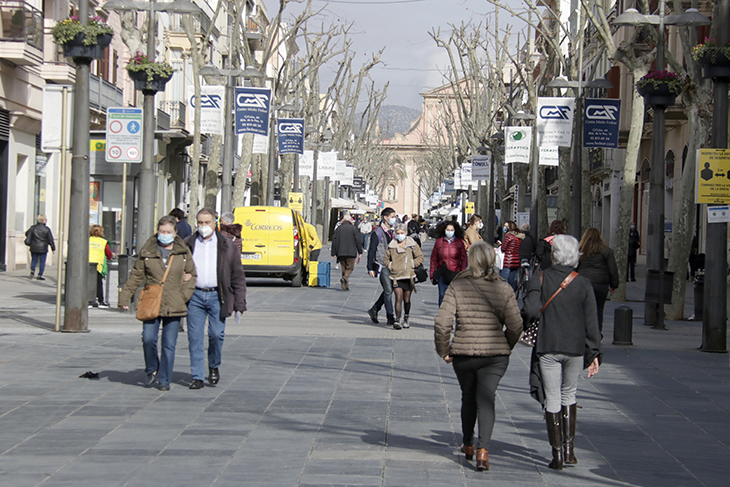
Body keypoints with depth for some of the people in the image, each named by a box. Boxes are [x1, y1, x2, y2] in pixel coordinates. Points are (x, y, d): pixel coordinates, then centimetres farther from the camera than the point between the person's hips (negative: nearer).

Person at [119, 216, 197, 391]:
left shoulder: (184, 252, 7)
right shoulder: (147, 251, 5)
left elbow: (192, 275, 13)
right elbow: (136, 276, 10)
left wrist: (184, 296, 0)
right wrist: (125, 297, 5)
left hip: (174, 305, 0)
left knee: (169, 344, 1)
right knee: (148, 339, -12)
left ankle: (164, 380, 12)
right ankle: (151, 370, 14)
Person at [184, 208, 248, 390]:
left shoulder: (226, 246, 8)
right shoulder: (187, 245, 10)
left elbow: (238, 276, 8)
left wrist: (239, 303, 1)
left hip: (217, 296, -1)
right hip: (195, 296, 1)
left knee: (216, 334, -6)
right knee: (195, 337, -2)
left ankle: (214, 367, 21)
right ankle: (197, 377, 5)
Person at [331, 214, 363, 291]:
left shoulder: (338, 229, 8)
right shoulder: (353, 228, -1)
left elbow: (334, 241, 7)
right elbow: (358, 240, -2)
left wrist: (334, 253, 11)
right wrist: (360, 252, 4)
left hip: (340, 253, 3)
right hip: (351, 252, -3)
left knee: (344, 268, 10)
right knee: (350, 267, 3)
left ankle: (346, 286, 7)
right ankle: (344, 278, -26)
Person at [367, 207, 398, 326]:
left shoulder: (393, 232, 15)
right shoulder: (377, 233, -6)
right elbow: (371, 251, -6)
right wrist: (370, 268, -10)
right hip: (382, 266, -7)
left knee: (389, 290, 10)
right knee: (388, 291, -9)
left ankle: (374, 310, 26)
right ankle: (390, 317, -6)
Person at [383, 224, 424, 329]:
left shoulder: (412, 244, 3)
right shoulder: (391, 245, 7)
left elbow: (420, 257, 5)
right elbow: (385, 259, 17)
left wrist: (412, 264, -5)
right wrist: (390, 266, 1)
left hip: (409, 276, 0)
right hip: (396, 276, 0)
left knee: (407, 299, 9)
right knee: (398, 298, -12)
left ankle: (406, 319, 26)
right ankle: (398, 320, -15)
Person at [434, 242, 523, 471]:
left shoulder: (457, 287, -6)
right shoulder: (503, 288, -4)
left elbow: (442, 323, -10)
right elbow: (516, 325, -5)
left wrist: (444, 350, 4)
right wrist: (506, 346, 13)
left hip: (463, 353, 1)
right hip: (495, 354, -1)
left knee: (468, 398, 19)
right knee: (486, 399, 0)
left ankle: (468, 445, 35)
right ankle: (483, 448, -18)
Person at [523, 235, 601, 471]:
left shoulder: (540, 280, -5)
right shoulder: (583, 284, -2)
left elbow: (531, 311, -18)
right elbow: (591, 322, -3)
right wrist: (594, 354, 1)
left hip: (548, 348, -2)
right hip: (575, 348, 2)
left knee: (552, 399, 4)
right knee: (569, 394, 19)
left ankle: (557, 454, 4)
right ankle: (569, 449, 16)